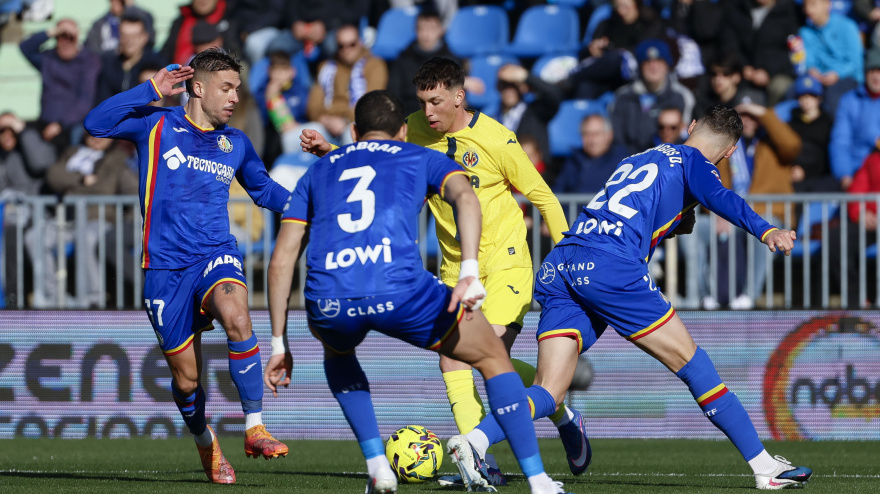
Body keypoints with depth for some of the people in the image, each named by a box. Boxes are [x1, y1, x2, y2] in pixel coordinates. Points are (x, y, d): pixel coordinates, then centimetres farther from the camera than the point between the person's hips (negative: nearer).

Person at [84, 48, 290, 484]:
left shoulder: (235, 143, 12)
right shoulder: (156, 126, 2)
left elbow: (263, 190, 28)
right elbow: (95, 124, -11)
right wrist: (152, 91, -14)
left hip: (216, 256, 1)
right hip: (165, 267, -1)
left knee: (236, 318, -33)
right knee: (186, 377, 1)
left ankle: (254, 429, -24)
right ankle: (206, 445, 32)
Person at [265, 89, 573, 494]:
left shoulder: (318, 172, 31)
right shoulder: (423, 159, 25)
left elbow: (281, 259, 24)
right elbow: (464, 198, 1)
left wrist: (279, 344, 27)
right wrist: (470, 273, -12)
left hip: (327, 304, 2)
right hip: (401, 291, -2)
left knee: (337, 350, 40)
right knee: (493, 357, 21)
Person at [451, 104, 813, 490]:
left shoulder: (637, 159, 33)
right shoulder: (693, 161, 13)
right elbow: (718, 197, -9)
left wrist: (672, 225, 51)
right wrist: (765, 231, -22)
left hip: (555, 270, 6)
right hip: (611, 266, -6)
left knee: (548, 391, 0)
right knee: (688, 360, 4)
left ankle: (472, 442, -26)